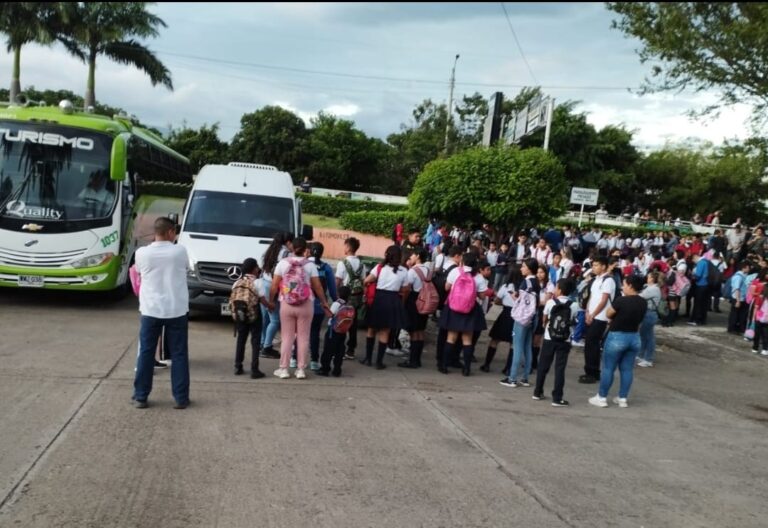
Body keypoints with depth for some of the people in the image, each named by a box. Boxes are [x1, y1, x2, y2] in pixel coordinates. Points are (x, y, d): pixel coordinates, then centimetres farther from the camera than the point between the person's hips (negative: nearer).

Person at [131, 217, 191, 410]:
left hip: (151, 310, 1)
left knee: (146, 354, 10)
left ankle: (140, 397, 14)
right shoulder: (180, 251, -6)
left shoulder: (142, 253, -5)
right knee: (179, 354, 6)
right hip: (176, 310, 0)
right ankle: (181, 398, 9)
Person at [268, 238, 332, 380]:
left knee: (287, 337, 8)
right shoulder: (310, 265, -3)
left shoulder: (283, 263, -1)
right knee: (303, 337, 7)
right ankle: (301, 369, 9)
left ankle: (283, 369, 10)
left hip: (286, 305, 1)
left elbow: (274, 285, -2)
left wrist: (271, 300, 11)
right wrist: (324, 303, 10)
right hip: (306, 305, 0)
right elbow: (318, 286, -1)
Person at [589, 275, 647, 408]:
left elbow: (609, 314, -5)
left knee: (608, 368, 5)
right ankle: (623, 399, 16)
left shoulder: (621, 300, -19)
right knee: (627, 369, 12)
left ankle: (601, 397, 10)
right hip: (635, 338, 6)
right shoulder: (644, 303, 1)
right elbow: (639, 321, 10)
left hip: (617, 337, -6)